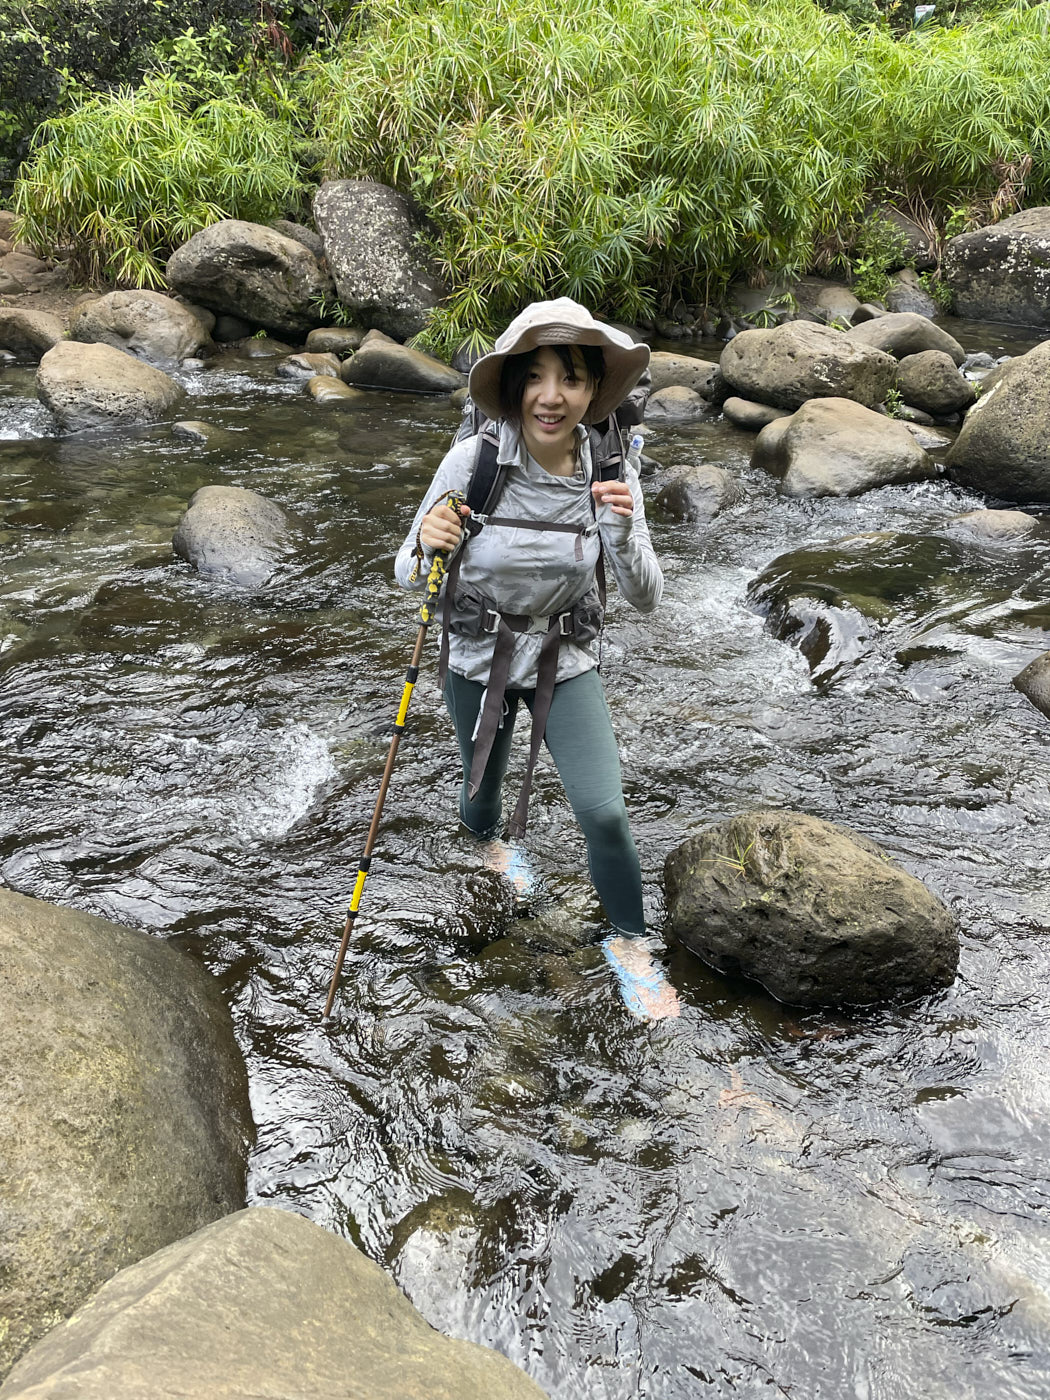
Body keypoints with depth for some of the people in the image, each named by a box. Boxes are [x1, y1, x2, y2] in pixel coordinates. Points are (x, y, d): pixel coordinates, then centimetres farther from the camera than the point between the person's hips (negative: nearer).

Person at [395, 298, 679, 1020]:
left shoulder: (610, 472, -17)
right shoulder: (473, 461, -23)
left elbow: (647, 598, -16)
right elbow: (408, 574, -15)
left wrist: (623, 531, -35)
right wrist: (427, 547, -38)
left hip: (566, 659, 0)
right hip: (477, 656, 0)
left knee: (603, 811, -12)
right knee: (483, 790, 21)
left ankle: (631, 944, 17)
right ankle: (494, 842, 60)